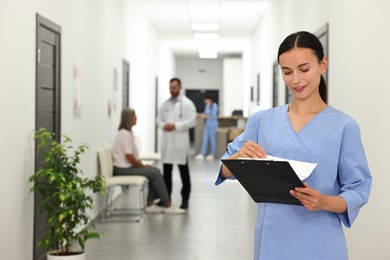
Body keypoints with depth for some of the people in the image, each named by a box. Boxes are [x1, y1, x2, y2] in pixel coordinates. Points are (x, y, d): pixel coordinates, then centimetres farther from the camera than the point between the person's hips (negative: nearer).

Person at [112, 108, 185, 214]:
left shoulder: (128, 132, 14)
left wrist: (142, 164, 5)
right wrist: (142, 165, -9)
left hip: (128, 166, 10)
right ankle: (167, 206, -6)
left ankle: (150, 204, 4)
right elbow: (129, 157, -22)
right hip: (123, 169, -10)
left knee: (155, 171, 3)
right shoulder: (124, 134, -18)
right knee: (155, 173, -14)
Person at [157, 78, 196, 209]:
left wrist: (175, 126, -17)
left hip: (180, 142, -5)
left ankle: (185, 199, 7)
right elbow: (159, 119, 14)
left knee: (184, 171, 1)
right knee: (166, 171, 9)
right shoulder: (165, 104, 14)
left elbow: (192, 121, -11)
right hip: (167, 141, 5)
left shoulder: (187, 103, -2)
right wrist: (163, 125, -8)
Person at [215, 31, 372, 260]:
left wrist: (324, 202, -23)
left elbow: (358, 190, -5)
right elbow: (225, 170, 5)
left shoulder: (344, 126, -5)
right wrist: (239, 157, -16)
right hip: (271, 239, 3)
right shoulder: (262, 120, 4)